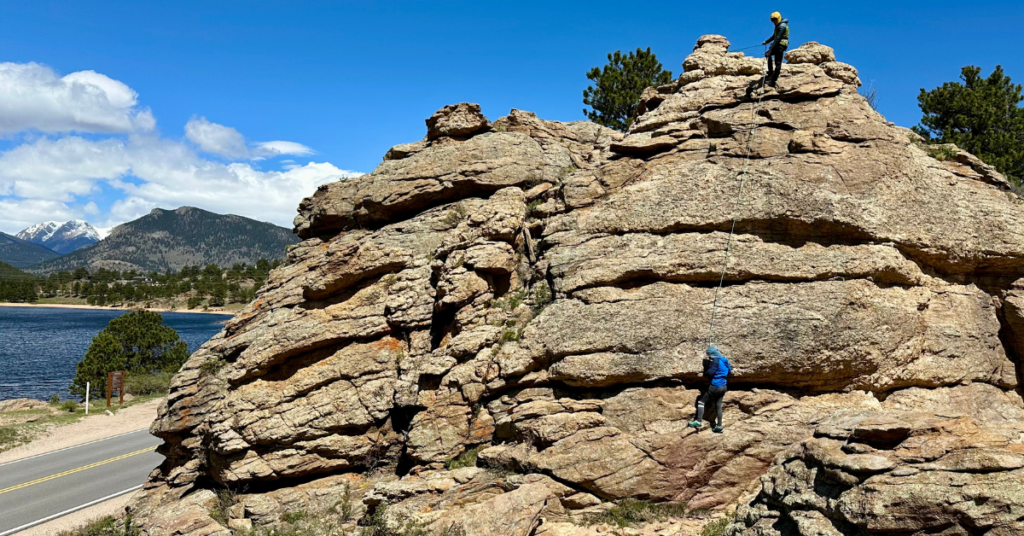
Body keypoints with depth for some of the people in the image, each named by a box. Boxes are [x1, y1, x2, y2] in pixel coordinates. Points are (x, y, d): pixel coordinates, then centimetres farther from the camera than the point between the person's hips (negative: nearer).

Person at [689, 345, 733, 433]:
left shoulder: (716, 360, -16)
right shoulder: (724, 360, 9)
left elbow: (710, 372, -21)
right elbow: (729, 372, 21)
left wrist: (704, 373, 1)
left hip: (715, 386, -9)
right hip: (723, 387, 9)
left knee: (701, 401, -1)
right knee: (718, 406, 14)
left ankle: (698, 422, -10)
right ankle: (719, 426, 15)